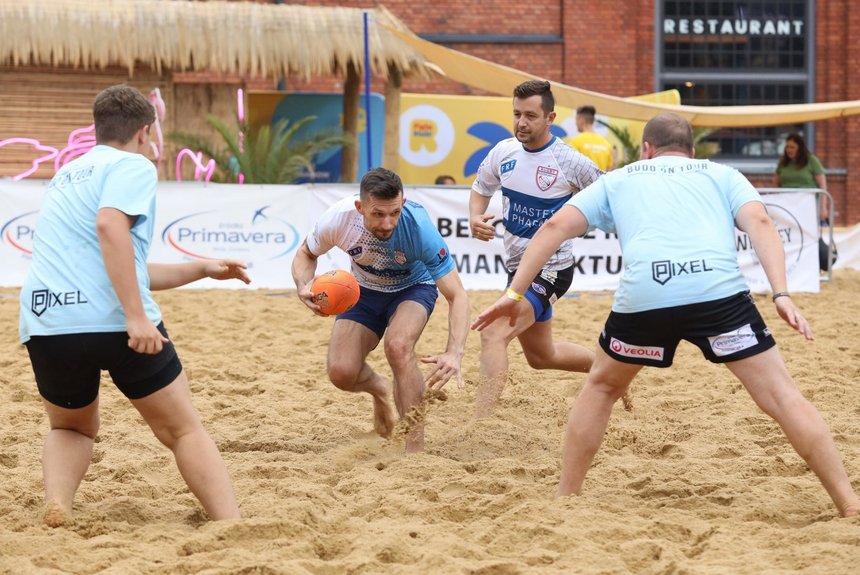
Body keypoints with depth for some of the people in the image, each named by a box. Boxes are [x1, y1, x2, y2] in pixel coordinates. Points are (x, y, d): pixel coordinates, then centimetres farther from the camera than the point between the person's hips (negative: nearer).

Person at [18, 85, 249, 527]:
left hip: (46, 325, 6)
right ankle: (231, 525, -2)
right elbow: (110, 226, -18)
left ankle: (56, 506, 1)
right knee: (183, 429, 9)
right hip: (115, 321, -6)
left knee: (71, 429, 28)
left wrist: (203, 270, 43)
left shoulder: (67, 175, 28)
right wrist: (137, 317, -21)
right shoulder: (133, 166, 4)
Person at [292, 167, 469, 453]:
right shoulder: (337, 219, -29)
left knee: (398, 346, -33)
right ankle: (378, 389, 23)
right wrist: (304, 286, -29)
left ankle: (416, 447, -22)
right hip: (365, 290, 3)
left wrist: (454, 353, -51)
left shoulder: (418, 227, -36)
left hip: (413, 288, -3)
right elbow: (305, 254, -5)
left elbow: (457, 295, -35)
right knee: (341, 373, -15)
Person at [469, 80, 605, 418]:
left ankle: (480, 423, -32)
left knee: (494, 334, -26)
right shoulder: (503, 153, -1)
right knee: (542, 356, 23)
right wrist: (475, 218, -4)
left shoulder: (570, 161, -16)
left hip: (550, 269, -8)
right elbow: (480, 189, 16)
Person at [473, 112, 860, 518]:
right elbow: (760, 222, 9)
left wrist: (513, 293, 20)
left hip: (643, 297, 1)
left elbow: (556, 227, 20)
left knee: (601, 387, 27)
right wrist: (781, 294, 0)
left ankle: (564, 499, 27)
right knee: (781, 396, 3)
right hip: (718, 291, -1)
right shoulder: (721, 175, 29)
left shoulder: (617, 180, 32)